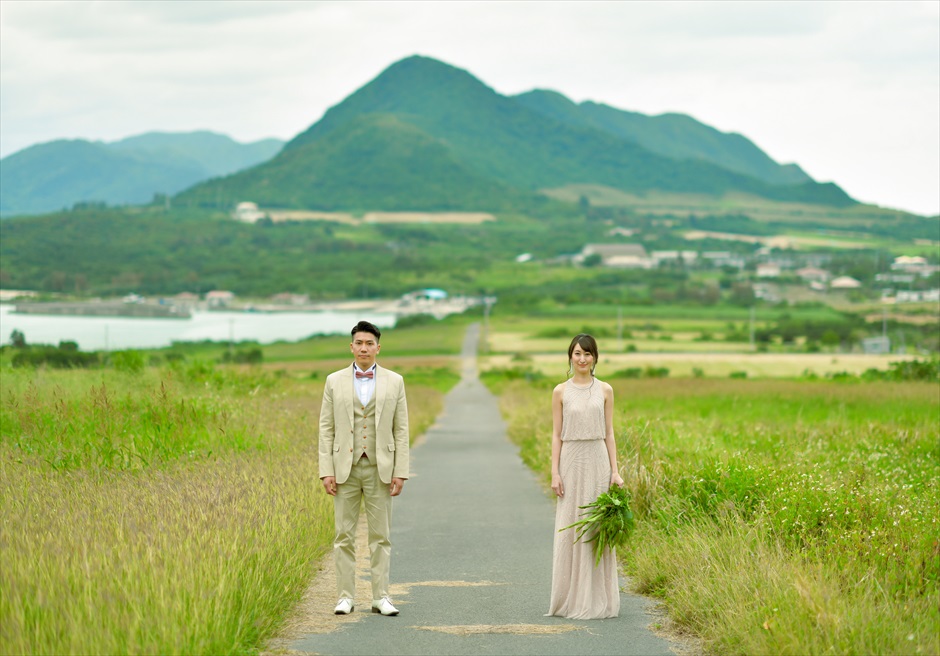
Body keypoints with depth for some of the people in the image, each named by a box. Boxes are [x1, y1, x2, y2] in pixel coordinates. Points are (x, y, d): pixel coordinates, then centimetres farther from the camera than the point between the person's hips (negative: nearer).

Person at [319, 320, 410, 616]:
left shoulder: (394, 382, 4)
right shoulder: (334, 381, 4)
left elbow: (401, 430, 3)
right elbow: (326, 429, 3)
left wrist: (400, 472, -4)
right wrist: (326, 471, -4)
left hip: (379, 469, 0)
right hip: (345, 468, 0)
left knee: (380, 536, 3)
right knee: (344, 535, 3)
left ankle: (380, 597, 8)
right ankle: (346, 597, 9)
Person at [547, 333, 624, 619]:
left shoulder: (605, 391, 5)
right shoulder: (560, 392, 3)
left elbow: (609, 434, 5)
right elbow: (556, 435, 2)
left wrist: (615, 471, -2)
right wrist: (555, 473, -5)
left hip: (598, 461, 1)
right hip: (571, 462, -1)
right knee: (569, 529, 0)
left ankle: (597, 599, 9)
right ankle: (571, 599, 8)